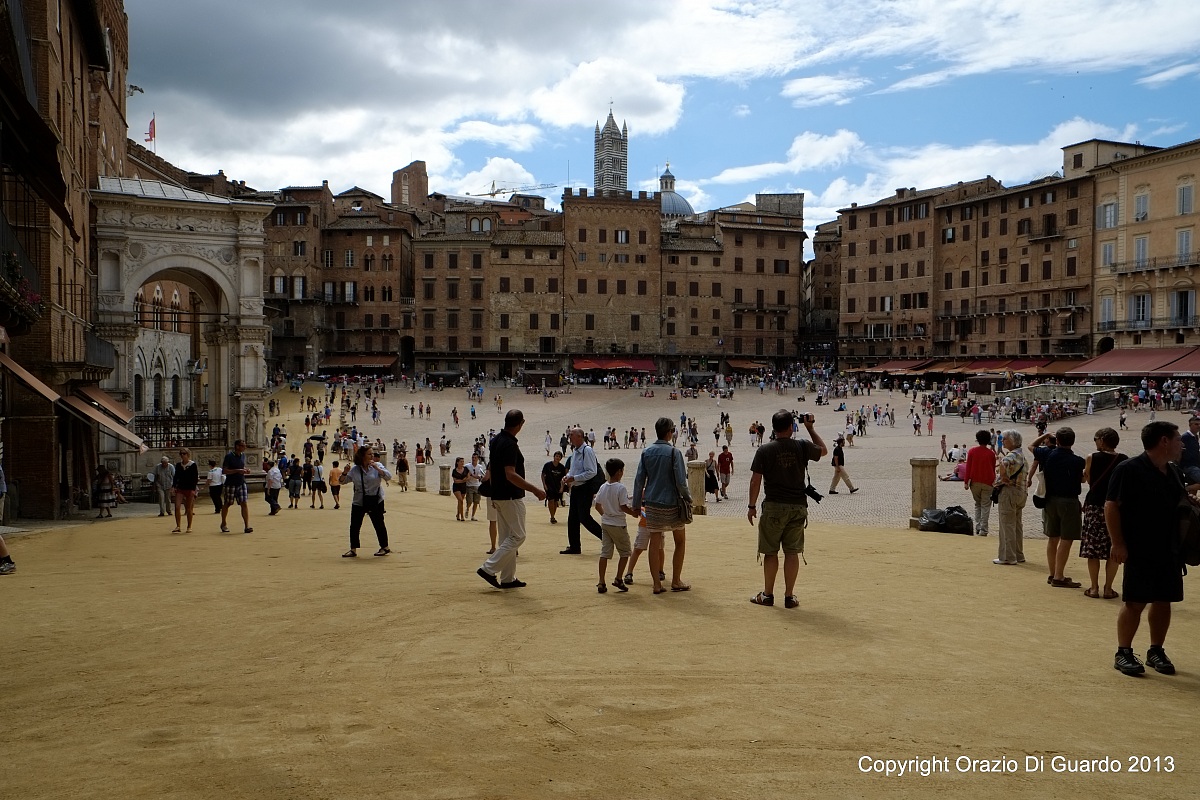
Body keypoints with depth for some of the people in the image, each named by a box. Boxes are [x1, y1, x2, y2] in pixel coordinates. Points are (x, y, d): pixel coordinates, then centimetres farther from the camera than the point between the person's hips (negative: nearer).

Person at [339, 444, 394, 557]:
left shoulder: (377, 466, -3)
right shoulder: (354, 469, 1)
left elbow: (388, 477, -17)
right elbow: (342, 481, 6)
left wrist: (376, 467, -22)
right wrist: (345, 473, -14)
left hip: (375, 501, -2)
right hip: (359, 502, 2)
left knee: (379, 524, 4)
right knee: (354, 526, 3)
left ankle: (385, 547, 19)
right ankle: (353, 550, 14)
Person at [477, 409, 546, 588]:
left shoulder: (496, 440, 9)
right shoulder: (510, 445, -21)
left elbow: (491, 468, 18)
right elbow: (511, 475, -27)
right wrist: (535, 490, -26)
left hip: (498, 495, 10)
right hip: (511, 497, -10)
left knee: (507, 537, 12)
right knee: (517, 536, -2)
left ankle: (507, 579, 15)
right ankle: (489, 569, -6)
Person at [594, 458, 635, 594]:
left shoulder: (603, 487, 4)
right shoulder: (621, 488, -16)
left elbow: (597, 505, 8)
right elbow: (623, 507, -18)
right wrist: (634, 513, -3)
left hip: (605, 523, 6)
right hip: (618, 524, -6)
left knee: (605, 553, 6)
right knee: (625, 552, 10)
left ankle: (601, 583, 4)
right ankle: (618, 579, 5)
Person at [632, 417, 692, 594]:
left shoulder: (646, 452, 3)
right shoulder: (673, 452, -10)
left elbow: (639, 479, 4)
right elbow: (681, 481, -12)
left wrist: (636, 504, 11)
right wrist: (688, 497, 5)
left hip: (652, 504, 4)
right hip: (672, 504, -4)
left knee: (654, 544, 6)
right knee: (680, 541, 12)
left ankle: (657, 584, 7)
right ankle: (676, 581, 14)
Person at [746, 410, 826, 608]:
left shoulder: (764, 450, -7)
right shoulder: (802, 447, -3)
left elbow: (755, 480, -5)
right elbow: (823, 450, 18)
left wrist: (752, 506, 4)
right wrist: (810, 428, 22)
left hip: (774, 506, -1)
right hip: (798, 506, 2)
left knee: (770, 552, 8)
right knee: (792, 552, 7)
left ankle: (767, 595, 15)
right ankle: (789, 596, 11)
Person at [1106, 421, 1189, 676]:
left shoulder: (1174, 472, 12)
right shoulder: (1128, 470, -11)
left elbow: (1182, 503, 24)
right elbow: (1111, 506, -13)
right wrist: (1118, 543, -17)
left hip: (1169, 550, 7)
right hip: (1139, 551, -7)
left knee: (1163, 601, 10)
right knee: (1134, 602, -3)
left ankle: (1156, 651, 23)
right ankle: (1123, 653, 7)